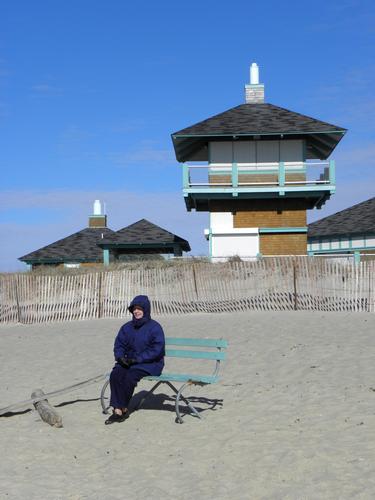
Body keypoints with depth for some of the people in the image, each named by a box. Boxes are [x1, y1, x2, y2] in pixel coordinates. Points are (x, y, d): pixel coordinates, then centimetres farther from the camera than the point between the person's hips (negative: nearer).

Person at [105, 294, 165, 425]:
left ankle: (123, 408, -12)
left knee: (129, 376, -30)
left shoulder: (155, 327, -5)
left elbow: (156, 349, -14)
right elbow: (119, 345, 12)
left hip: (150, 364, -5)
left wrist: (137, 359, -20)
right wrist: (120, 357, -11)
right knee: (115, 374, -24)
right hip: (129, 362, 5)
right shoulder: (127, 327, 12)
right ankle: (117, 410, -25)